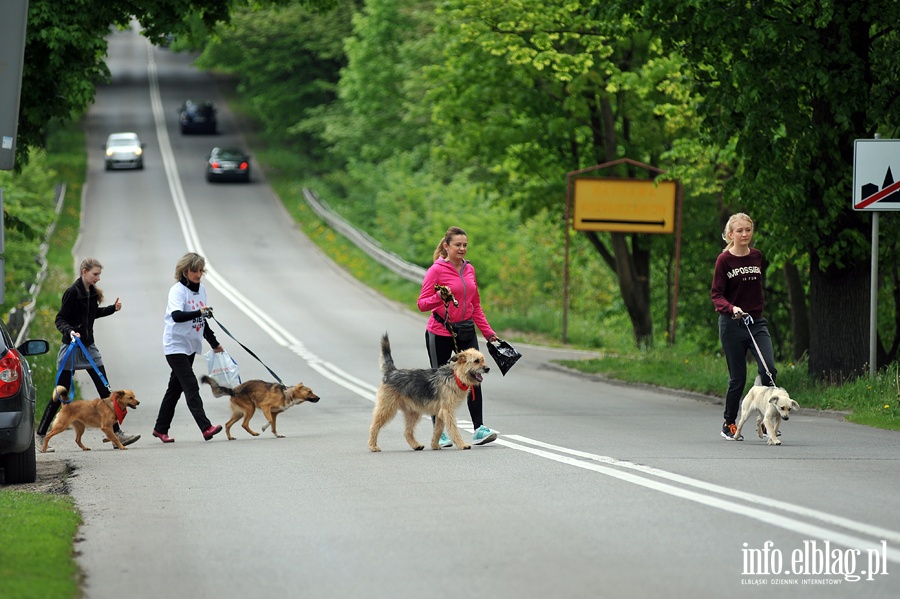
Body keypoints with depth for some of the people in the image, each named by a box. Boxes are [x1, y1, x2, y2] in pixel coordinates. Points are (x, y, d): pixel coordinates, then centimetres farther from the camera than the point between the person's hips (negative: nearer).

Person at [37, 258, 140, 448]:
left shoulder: (92, 291, 7)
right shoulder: (72, 292, -15)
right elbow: (60, 320, -16)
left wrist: (112, 309, 14)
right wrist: (70, 331, -34)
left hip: (89, 347, 7)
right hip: (72, 347, -7)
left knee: (105, 390, 2)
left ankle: (116, 432, 4)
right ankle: (40, 435, 6)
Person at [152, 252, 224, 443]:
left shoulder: (201, 289, 9)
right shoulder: (178, 290, -14)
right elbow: (177, 316, -31)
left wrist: (214, 343, 25)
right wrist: (198, 312, -45)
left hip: (190, 345, 8)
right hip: (176, 346, -8)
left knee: (176, 387, 12)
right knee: (191, 387, -14)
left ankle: (161, 429, 20)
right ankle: (206, 428, -23)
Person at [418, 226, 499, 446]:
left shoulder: (469, 269, 10)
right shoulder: (436, 270, -7)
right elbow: (422, 304, -10)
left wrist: (487, 331, 14)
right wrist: (438, 298, -29)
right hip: (439, 334, -4)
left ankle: (479, 429, -8)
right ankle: (440, 433, 10)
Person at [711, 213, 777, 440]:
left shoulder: (757, 256, 8)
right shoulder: (724, 259, -6)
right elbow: (717, 295, -9)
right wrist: (732, 308, -26)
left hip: (756, 321, 4)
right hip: (731, 323, -4)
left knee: (769, 369, -15)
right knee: (738, 377, 0)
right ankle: (729, 423, 19)